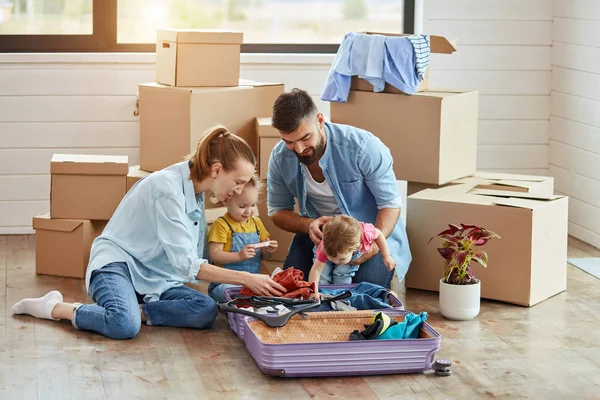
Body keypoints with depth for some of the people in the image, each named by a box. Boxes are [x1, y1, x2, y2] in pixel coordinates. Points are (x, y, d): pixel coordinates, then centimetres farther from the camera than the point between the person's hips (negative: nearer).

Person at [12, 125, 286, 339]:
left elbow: (190, 261, 11)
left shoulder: (196, 192, 7)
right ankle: (54, 308, -12)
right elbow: (185, 263, -25)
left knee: (206, 312, -19)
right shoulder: (168, 187, -21)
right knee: (125, 325, -37)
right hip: (117, 262, -7)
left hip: (154, 277, 7)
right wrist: (246, 279, -27)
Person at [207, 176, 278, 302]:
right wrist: (239, 256, -24)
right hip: (225, 282, -6)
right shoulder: (221, 225, -4)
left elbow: (263, 256, 23)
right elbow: (214, 255, -13)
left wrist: (268, 251, -1)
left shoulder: (256, 222, 17)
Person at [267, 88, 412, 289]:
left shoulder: (363, 146, -26)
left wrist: (375, 244, -37)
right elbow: (277, 210, 0)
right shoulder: (280, 158, -13)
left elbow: (390, 203, -17)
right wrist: (309, 225, -24)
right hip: (319, 230, 3)